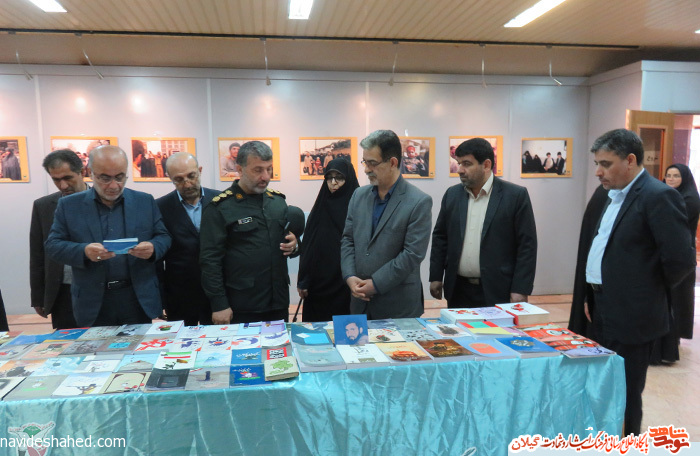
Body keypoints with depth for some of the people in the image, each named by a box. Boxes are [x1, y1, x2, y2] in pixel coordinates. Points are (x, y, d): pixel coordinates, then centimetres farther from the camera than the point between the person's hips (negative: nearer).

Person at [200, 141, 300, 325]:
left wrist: (293, 246, -2)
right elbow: (210, 260, -9)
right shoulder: (220, 207, -8)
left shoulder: (278, 201, 9)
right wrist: (219, 305, -12)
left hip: (279, 303, 5)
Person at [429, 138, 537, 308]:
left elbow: (527, 245, -7)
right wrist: (436, 277, 6)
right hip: (458, 290, 4)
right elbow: (440, 237, 11)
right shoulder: (452, 194, 6)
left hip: (497, 292, -3)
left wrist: (521, 290, -11)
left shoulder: (516, 195, -6)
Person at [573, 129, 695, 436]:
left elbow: (681, 260, -19)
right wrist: (593, 296, 11)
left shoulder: (658, 196, -15)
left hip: (631, 316, -8)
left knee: (624, 397, 4)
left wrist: (652, 293, -4)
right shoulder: (615, 196, 12)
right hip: (604, 310, 9)